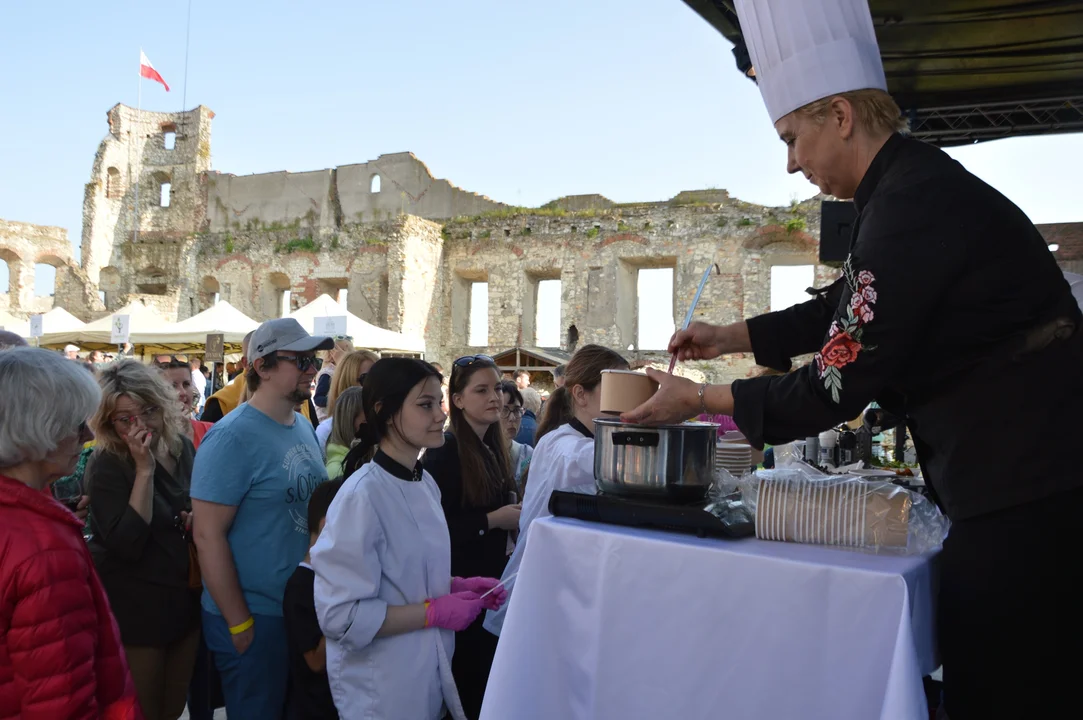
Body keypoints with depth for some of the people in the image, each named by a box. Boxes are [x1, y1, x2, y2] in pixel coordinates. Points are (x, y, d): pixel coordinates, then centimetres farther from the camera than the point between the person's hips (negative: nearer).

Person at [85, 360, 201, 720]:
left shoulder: (184, 448, 0)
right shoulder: (106, 465, -15)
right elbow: (127, 544, -27)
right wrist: (144, 469, -28)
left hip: (186, 597, 5)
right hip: (135, 607, -5)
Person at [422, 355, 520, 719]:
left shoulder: (493, 447, 10)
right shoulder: (445, 451, -15)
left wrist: (516, 515, 2)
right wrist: (492, 520, -20)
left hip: (493, 574, 8)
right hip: (460, 581, -8)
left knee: (490, 673, 15)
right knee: (466, 675, 3)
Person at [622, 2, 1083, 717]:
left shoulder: (915, 207, -21)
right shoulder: (916, 185, 12)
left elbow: (839, 388, -19)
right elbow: (842, 310, 25)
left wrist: (699, 400, -8)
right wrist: (727, 337, 21)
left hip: (1025, 497, -10)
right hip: (1024, 479, 10)